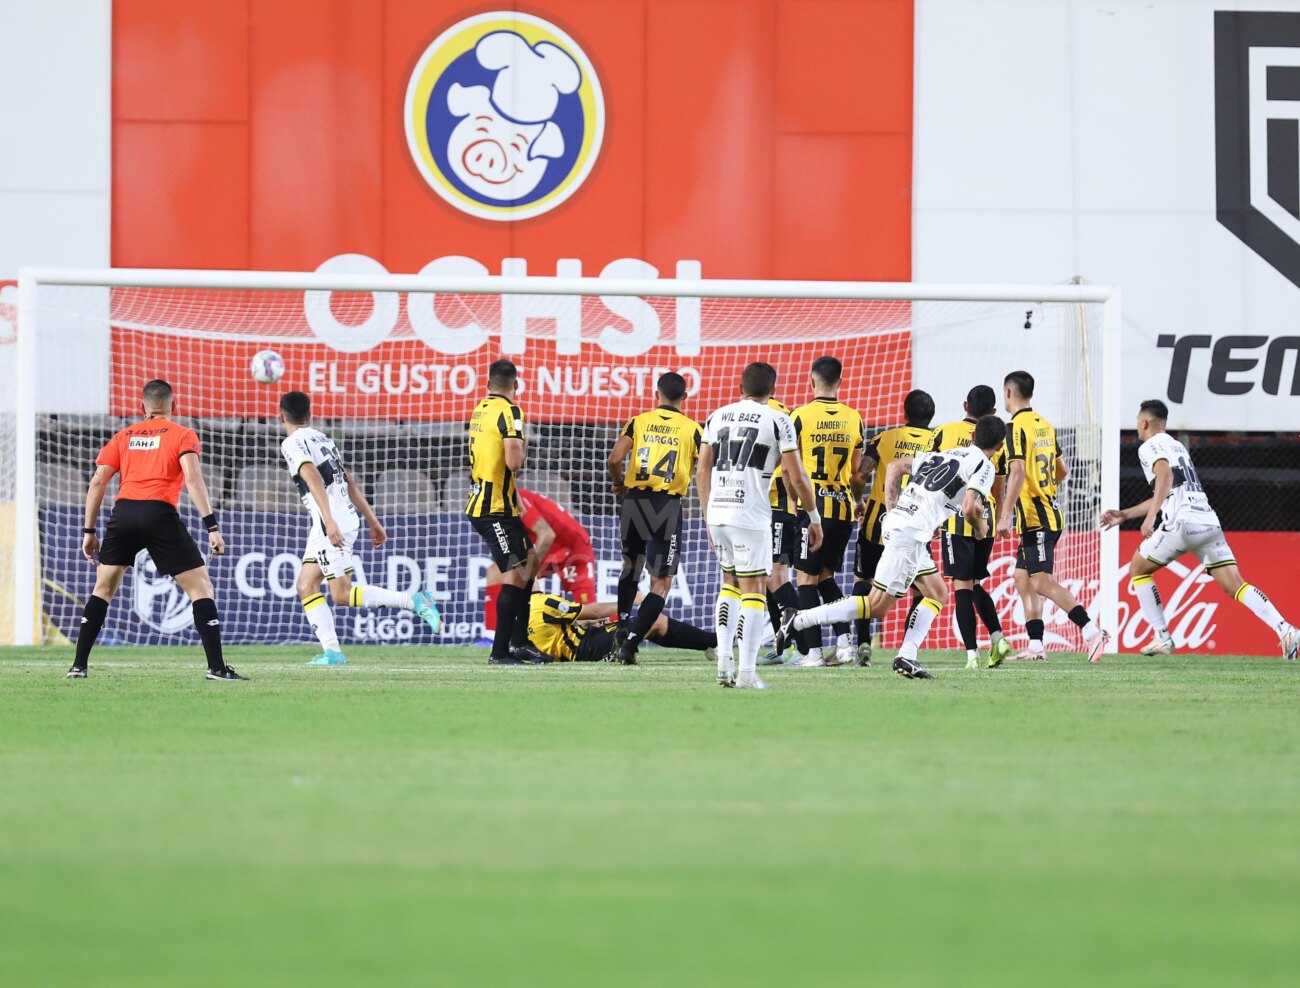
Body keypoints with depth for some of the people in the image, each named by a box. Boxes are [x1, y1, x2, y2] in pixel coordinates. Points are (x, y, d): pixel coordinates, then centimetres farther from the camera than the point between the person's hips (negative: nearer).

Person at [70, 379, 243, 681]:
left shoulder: (124, 436, 19)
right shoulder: (182, 435, 9)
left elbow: (97, 482, 12)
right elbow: (193, 479, -6)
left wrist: (89, 531, 17)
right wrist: (212, 526, -10)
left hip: (123, 512, 3)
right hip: (160, 515, -3)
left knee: (103, 589, 19)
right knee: (201, 587, 4)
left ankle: (79, 665, 15)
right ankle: (216, 667, -5)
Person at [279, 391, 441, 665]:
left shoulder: (293, 443, -6)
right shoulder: (322, 438, 19)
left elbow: (314, 479, -21)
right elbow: (350, 484, 21)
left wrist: (329, 521, -29)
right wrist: (372, 521, 23)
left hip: (331, 523, -9)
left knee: (342, 595, -7)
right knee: (306, 586, 9)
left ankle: (414, 601, -12)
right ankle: (332, 652, 1)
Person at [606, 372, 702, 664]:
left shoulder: (638, 422, 4)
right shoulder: (692, 429, 1)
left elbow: (614, 460, -8)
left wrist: (620, 483, 11)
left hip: (634, 501, 2)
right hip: (668, 506, -2)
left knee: (630, 566, 28)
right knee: (661, 583, 0)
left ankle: (623, 627, 25)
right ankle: (631, 643, -11)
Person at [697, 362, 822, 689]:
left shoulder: (717, 417, 12)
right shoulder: (777, 421, -2)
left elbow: (702, 472, 15)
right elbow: (797, 477, -2)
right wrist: (814, 517, 10)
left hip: (717, 512, 5)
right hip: (751, 515, -5)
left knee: (730, 582, 20)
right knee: (753, 589, 0)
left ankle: (723, 660, 9)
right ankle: (747, 672, -6)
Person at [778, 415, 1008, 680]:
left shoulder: (944, 455, 22)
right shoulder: (984, 466, -2)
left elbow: (895, 466, 24)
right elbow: (970, 508, -15)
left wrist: (892, 509, 21)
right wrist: (980, 528, 7)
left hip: (895, 522, 9)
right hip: (910, 534, -9)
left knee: (937, 594, 19)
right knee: (877, 605, -6)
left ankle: (906, 657, 8)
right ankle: (797, 620, -9)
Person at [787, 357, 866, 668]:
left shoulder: (801, 416, -6)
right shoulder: (854, 419, 6)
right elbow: (856, 470, 12)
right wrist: (858, 501, 27)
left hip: (811, 505, -4)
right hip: (842, 507, 4)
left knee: (807, 578, 1)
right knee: (826, 576, 17)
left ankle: (813, 651, -3)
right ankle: (844, 642, 5)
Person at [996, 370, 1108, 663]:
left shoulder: (1016, 426, -12)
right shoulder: (1044, 425, 14)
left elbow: (1018, 472, -22)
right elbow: (1062, 470, 22)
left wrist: (1005, 515, -24)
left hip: (1034, 517, -9)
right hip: (1050, 512, 9)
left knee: (1042, 582, -14)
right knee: (1022, 577, 13)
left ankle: (1092, 631, -23)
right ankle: (1035, 645, 11)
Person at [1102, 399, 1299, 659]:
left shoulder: (1150, 447, 5)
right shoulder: (1177, 446, 30)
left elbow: (1165, 475, -17)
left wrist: (1150, 516, -24)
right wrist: (1125, 515, 42)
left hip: (1182, 522, -7)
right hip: (1209, 521, 7)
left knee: (1138, 569, 15)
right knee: (1234, 584, -2)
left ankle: (1162, 638, 9)